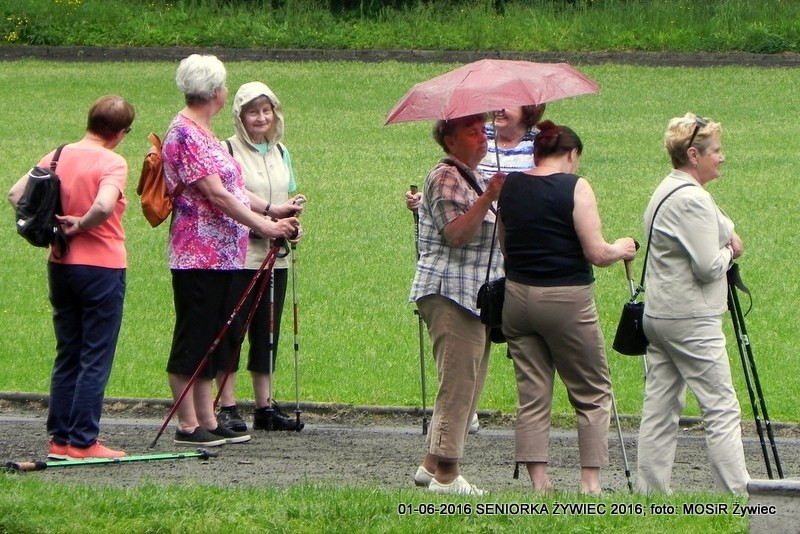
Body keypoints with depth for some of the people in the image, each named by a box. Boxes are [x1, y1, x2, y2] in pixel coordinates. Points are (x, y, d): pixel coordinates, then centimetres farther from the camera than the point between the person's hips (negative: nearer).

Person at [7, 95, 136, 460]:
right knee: (96, 358, 0)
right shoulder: (111, 163, -14)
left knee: (67, 355, 14)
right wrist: (82, 225, -12)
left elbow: (16, 194, 4)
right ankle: (83, 441, -2)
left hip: (61, 266, 6)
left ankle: (60, 438, 14)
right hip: (102, 266, -6)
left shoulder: (58, 156, 4)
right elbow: (104, 206, -31)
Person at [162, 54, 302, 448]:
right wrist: (264, 225, -16)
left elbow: (230, 188, 20)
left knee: (212, 340, 11)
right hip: (198, 254, -10)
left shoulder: (201, 133, 17)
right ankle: (188, 425, -1)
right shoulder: (185, 133, -14)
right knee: (193, 338, -5)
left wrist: (271, 209, 9)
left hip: (220, 255, 10)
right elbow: (216, 194, -19)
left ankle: (208, 420, 15)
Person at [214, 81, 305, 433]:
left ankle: (265, 406, 13)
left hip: (274, 256, 6)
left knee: (267, 331, 8)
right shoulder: (228, 151, -6)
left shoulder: (280, 153, 14)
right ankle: (227, 407, 1)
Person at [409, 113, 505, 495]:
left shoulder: (472, 177, 21)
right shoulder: (446, 178, -11)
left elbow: (488, 236, 33)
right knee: (458, 382, -12)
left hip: (474, 297, 11)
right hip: (451, 294, -11)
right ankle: (445, 474, -12)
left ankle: (432, 465, 16)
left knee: (465, 385, 12)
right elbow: (457, 234, -23)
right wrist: (488, 198, -29)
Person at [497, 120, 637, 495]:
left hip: (516, 295, 5)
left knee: (531, 396, 8)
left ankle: (538, 484, 3)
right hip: (566, 299, -5)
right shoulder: (575, 187, -10)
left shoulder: (509, 187, 5)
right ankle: (590, 483, 2)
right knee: (593, 394, 7)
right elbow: (596, 253, -13)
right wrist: (620, 250, 7)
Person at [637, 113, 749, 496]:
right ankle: (737, 498, -9)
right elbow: (708, 266, -20)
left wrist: (723, 247, 7)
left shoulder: (664, 192, 15)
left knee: (659, 410, 9)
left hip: (657, 316, 10)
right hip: (691, 321, -10)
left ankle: (652, 493, 10)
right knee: (721, 409, -7)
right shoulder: (693, 199, -17)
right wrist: (730, 251, -1)